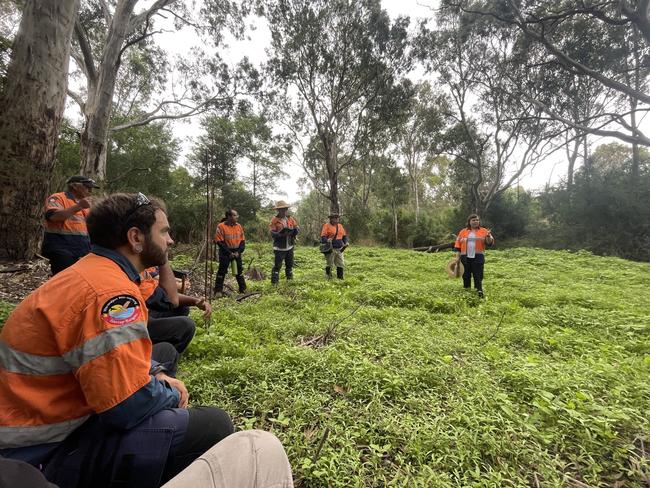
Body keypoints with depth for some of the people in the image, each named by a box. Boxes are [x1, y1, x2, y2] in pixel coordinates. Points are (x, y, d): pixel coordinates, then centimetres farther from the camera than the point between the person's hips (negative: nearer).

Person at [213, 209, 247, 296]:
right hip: (225, 253, -4)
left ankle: (243, 289, 22)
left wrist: (239, 252, -8)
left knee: (239, 271, 11)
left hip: (237, 252, 5)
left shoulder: (239, 226, 3)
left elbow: (242, 241, 5)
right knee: (222, 271, 1)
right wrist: (229, 253, -15)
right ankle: (218, 291, 11)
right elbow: (219, 242, -12)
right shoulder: (221, 226, -11)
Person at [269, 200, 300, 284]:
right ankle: (274, 282, 3)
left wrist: (295, 230, -17)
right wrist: (281, 233, -33)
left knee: (290, 264, 18)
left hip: (290, 247, 6)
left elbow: (297, 228, 6)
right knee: (277, 265, -4)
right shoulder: (274, 220, -9)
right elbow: (272, 233, -16)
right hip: (279, 248, -5)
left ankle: (290, 279, 34)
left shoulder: (290, 219, 6)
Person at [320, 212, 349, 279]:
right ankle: (328, 276, 15)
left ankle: (340, 278, 14)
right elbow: (323, 236, -10)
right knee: (329, 264, 1)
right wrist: (326, 240, -31)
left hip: (339, 249, 6)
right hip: (330, 249, -6)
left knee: (340, 264, 6)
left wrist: (346, 241, 2)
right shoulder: (327, 225, -4)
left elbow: (344, 235, 20)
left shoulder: (340, 226, 14)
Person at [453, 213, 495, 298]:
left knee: (478, 277, -5)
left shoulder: (484, 231, 5)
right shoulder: (463, 232, 9)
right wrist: (457, 257, 3)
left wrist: (488, 236, -20)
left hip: (478, 258, -2)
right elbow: (458, 245, 9)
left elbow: (490, 243, 0)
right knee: (466, 276, 8)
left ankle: (480, 293, 0)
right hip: (465, 258, 2)